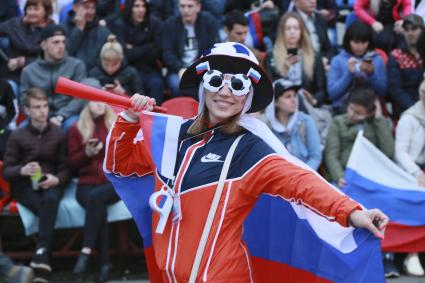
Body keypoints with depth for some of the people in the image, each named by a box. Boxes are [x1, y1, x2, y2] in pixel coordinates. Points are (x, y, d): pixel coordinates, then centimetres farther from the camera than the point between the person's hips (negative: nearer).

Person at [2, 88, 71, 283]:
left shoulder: (59, 135, 11)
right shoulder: (17, 136, 9)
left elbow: (66, 168, 8)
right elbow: (6, 171, 6)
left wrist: (57, 179, -16)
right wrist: (22, 170, -17)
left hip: (50, 184, 1)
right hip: (25, 186, -1)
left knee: (51, 200, -38)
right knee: (48, 209, -34)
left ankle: (41, 253, -49)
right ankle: (44, 260, -42)